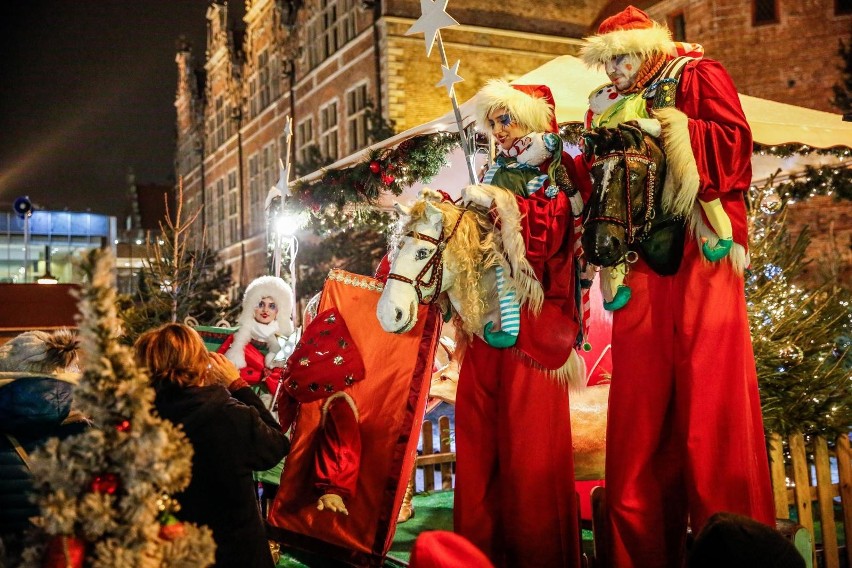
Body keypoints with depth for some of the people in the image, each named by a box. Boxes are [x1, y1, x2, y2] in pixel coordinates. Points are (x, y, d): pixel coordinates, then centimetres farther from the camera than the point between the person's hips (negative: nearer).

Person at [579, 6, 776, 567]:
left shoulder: (700, 77, 9)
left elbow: (735, 141, -5)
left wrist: (664, 121, -5)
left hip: (699, 253, -5)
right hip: (641, 262, 5)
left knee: (708, 392, -7)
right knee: (641, 404, 2)